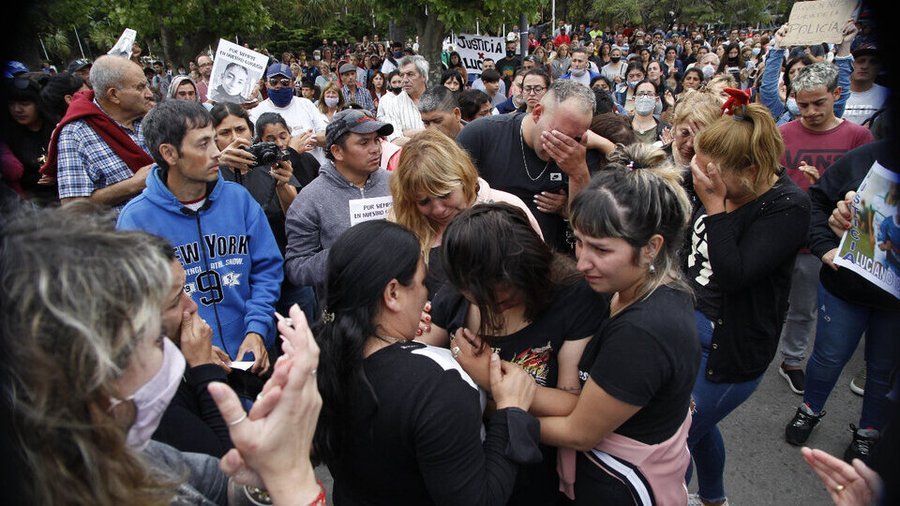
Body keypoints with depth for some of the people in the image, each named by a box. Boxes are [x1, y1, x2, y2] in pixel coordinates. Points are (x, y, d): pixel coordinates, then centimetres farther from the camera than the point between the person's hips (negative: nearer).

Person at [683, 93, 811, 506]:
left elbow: (732, 275, -29)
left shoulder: (788, 207, -20)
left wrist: (714, 204, -28)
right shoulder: (722, 189, -2)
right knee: (698, 424, 25)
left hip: (730, 344, -7)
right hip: (689, 320, 7)